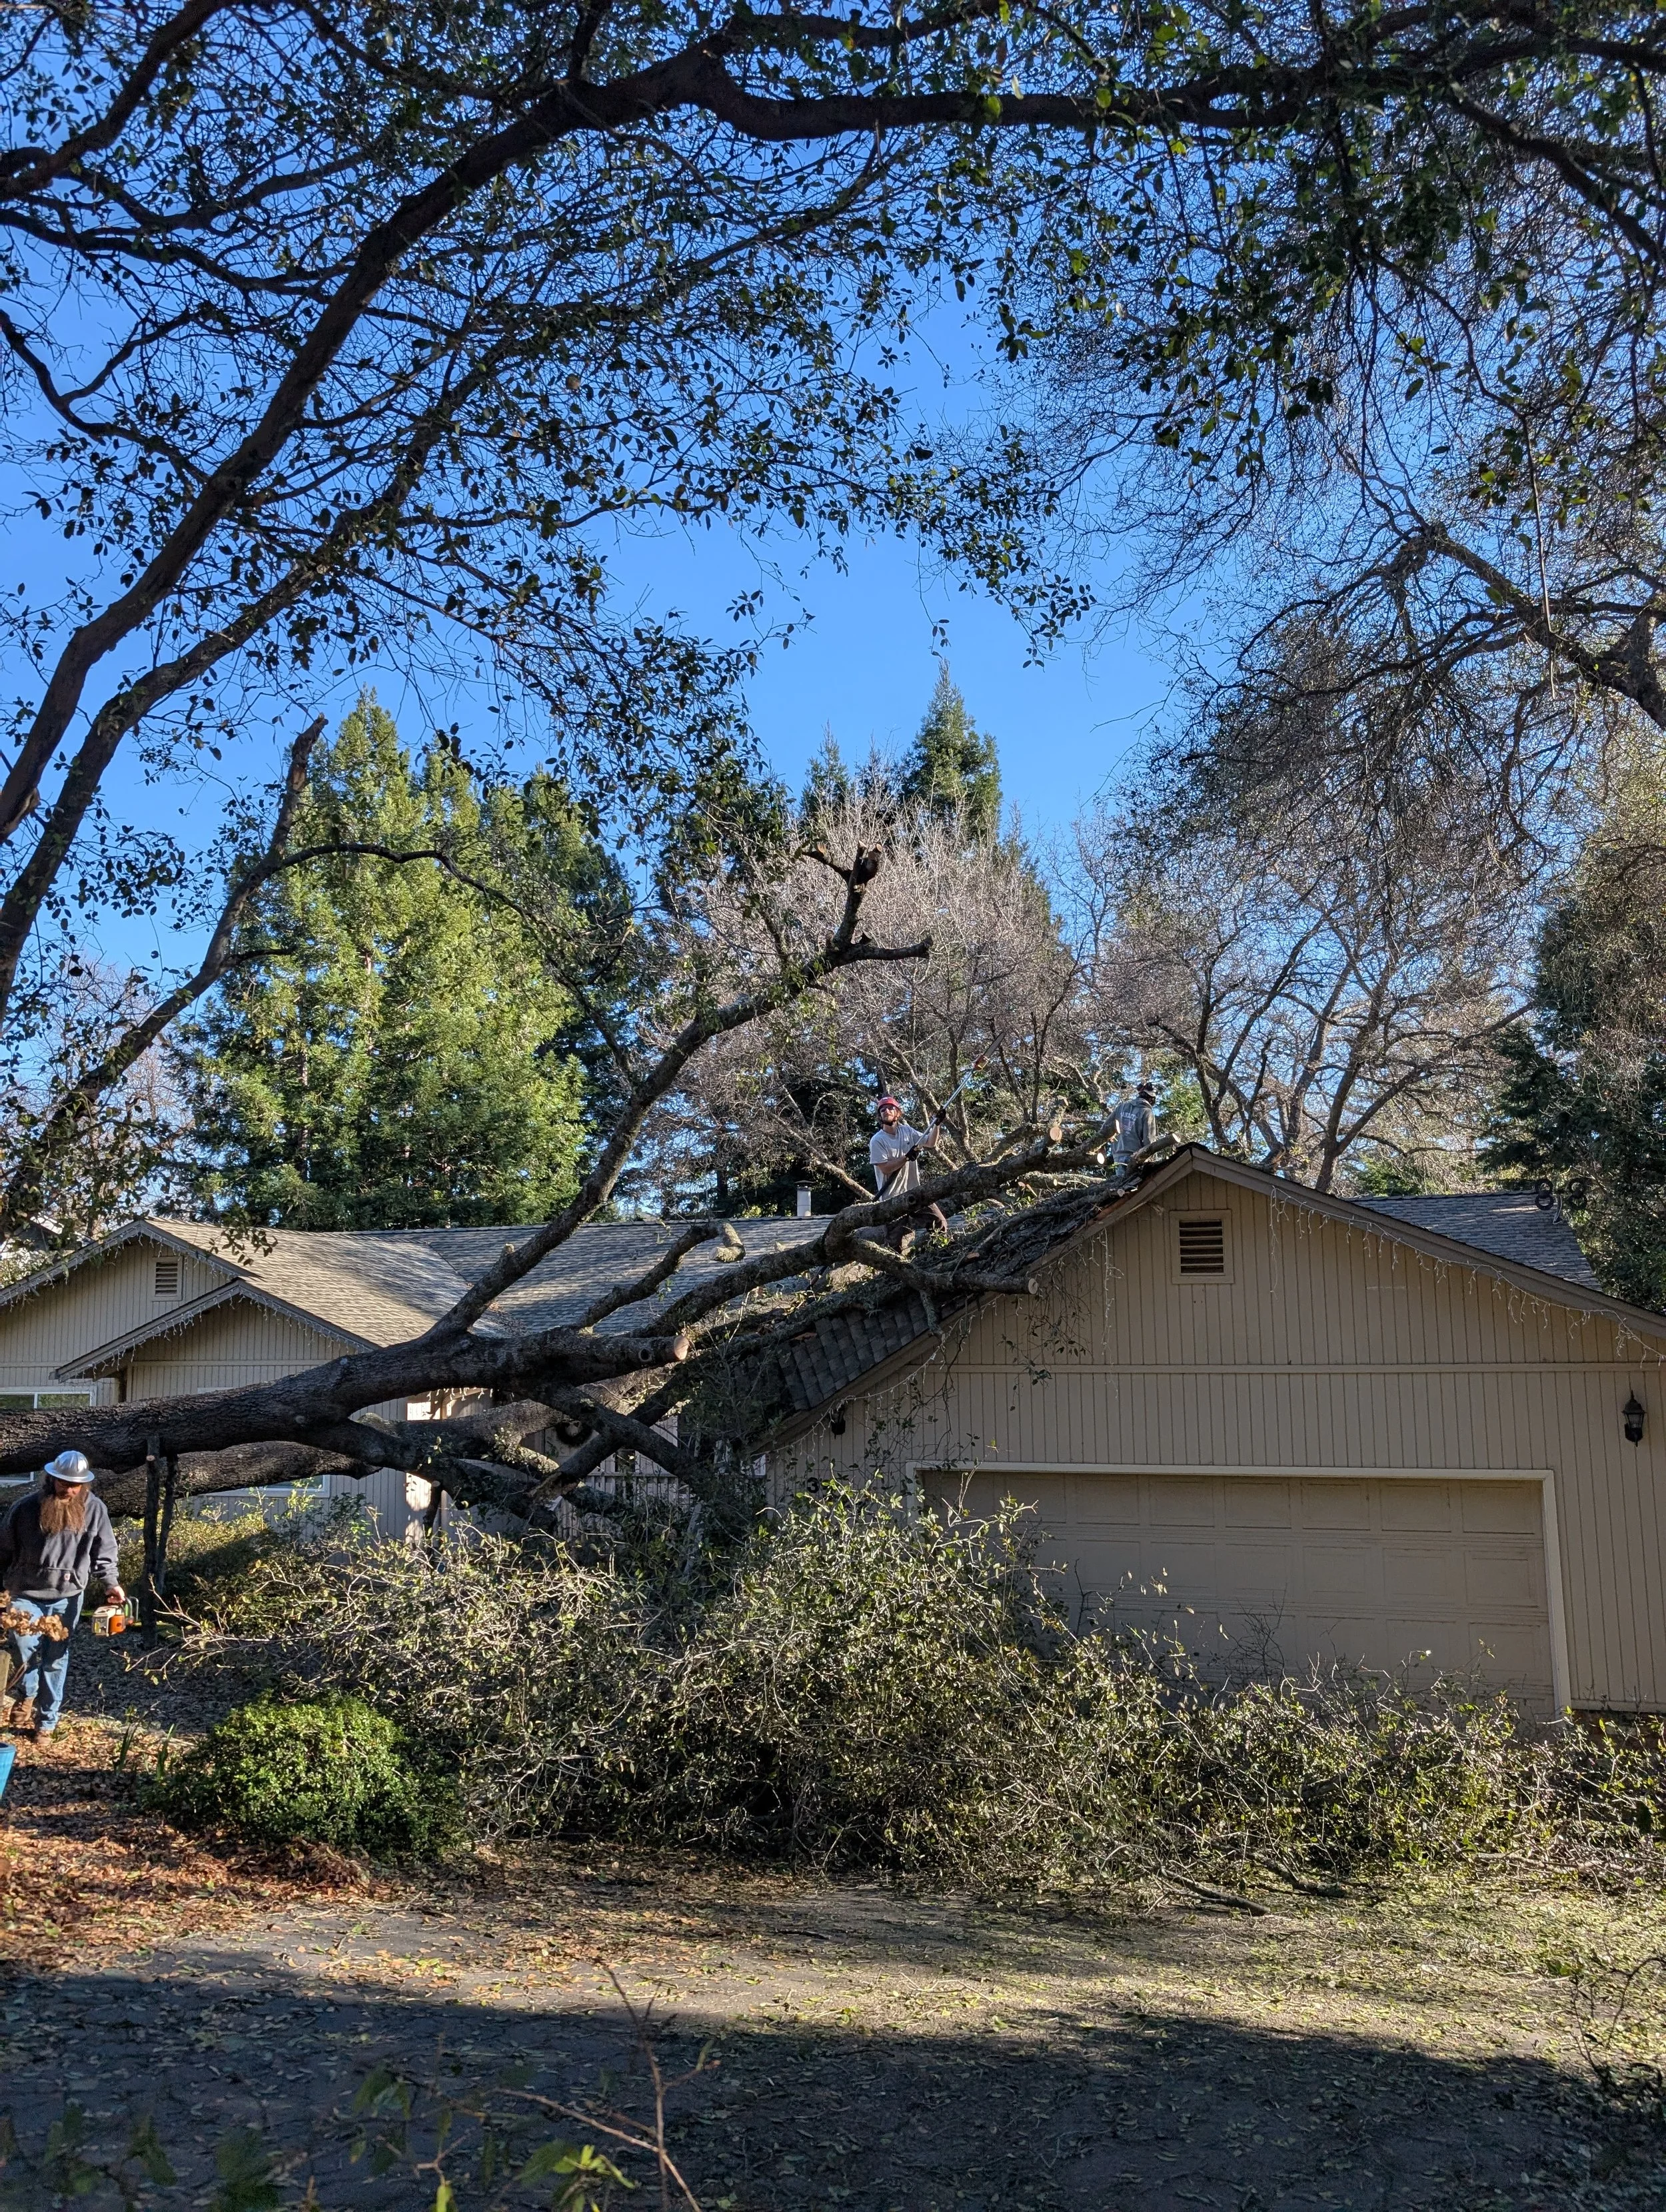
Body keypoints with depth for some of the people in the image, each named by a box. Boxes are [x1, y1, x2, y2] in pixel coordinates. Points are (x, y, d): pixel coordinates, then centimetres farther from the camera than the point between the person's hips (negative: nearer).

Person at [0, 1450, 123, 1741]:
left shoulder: (95, 1510, -5)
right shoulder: (26, 1508, -8)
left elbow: (104, 1553, -1)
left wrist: (111, 1583, -14)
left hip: (67, 1597, 1)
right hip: (25, 1593, -1)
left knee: (56, 1660, 6)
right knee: (23, 1643, -21)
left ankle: (46, 1722, 19)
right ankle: (26, 1695, 7)